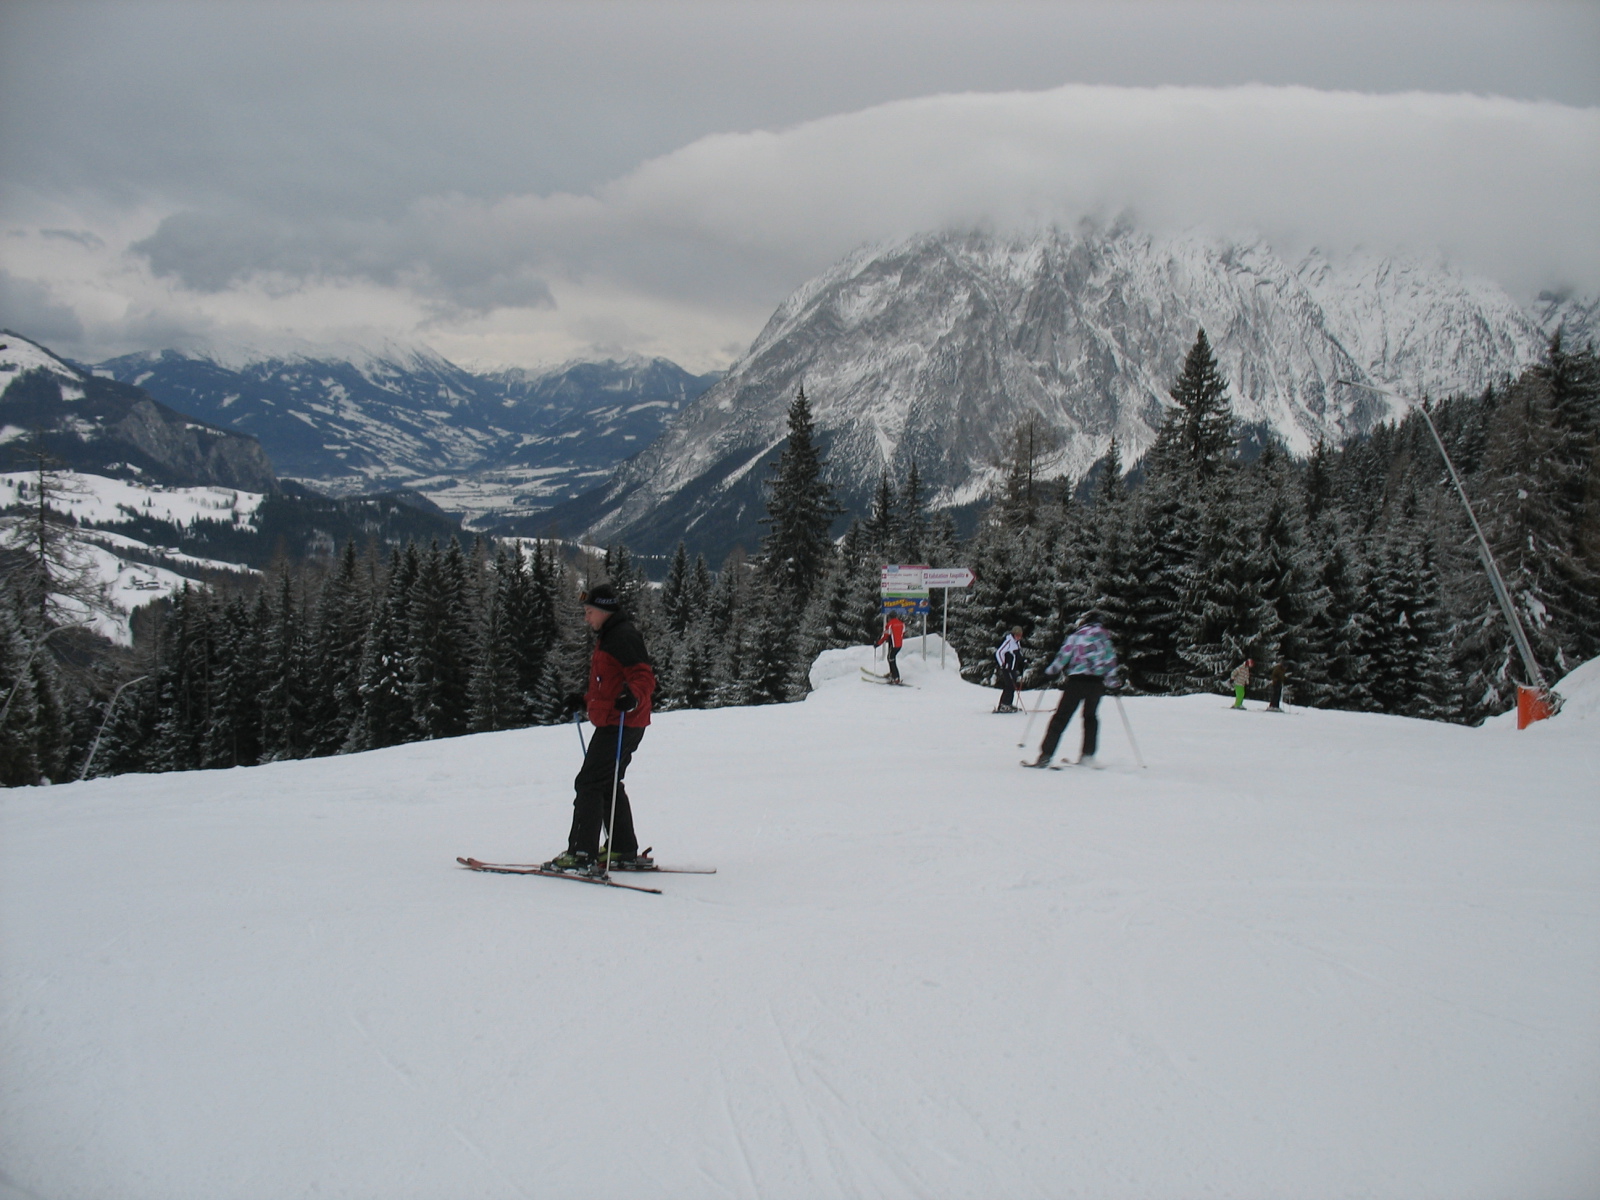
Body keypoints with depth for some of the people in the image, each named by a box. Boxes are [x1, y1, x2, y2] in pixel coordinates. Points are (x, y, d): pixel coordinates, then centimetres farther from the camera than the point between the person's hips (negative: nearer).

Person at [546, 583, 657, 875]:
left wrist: (633, 697, -40)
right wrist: (584, 701, 31)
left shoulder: (623, 636, -14)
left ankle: (582, 855, -10)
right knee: (607, 784, 16)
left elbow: (644, 676, -22)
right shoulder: (608, 637, 20)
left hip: (620, 724, -11)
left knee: (588, 784, -10)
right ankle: (624, 851, 22)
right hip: (614, 723, 11)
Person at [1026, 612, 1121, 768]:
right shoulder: (1105, 638, 14)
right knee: (1090, 717, 20)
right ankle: (1087, 756, 12)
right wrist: (1114, 682, 21)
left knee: (1061, 717, -2)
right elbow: (1110, 659, 14)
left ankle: (1045, 756, -8)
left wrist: (1050, 672, 5)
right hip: (1097, 683, 3)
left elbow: (1063, 655, -3)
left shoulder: (1077, 635, 2)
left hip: (1077, 681, -3)